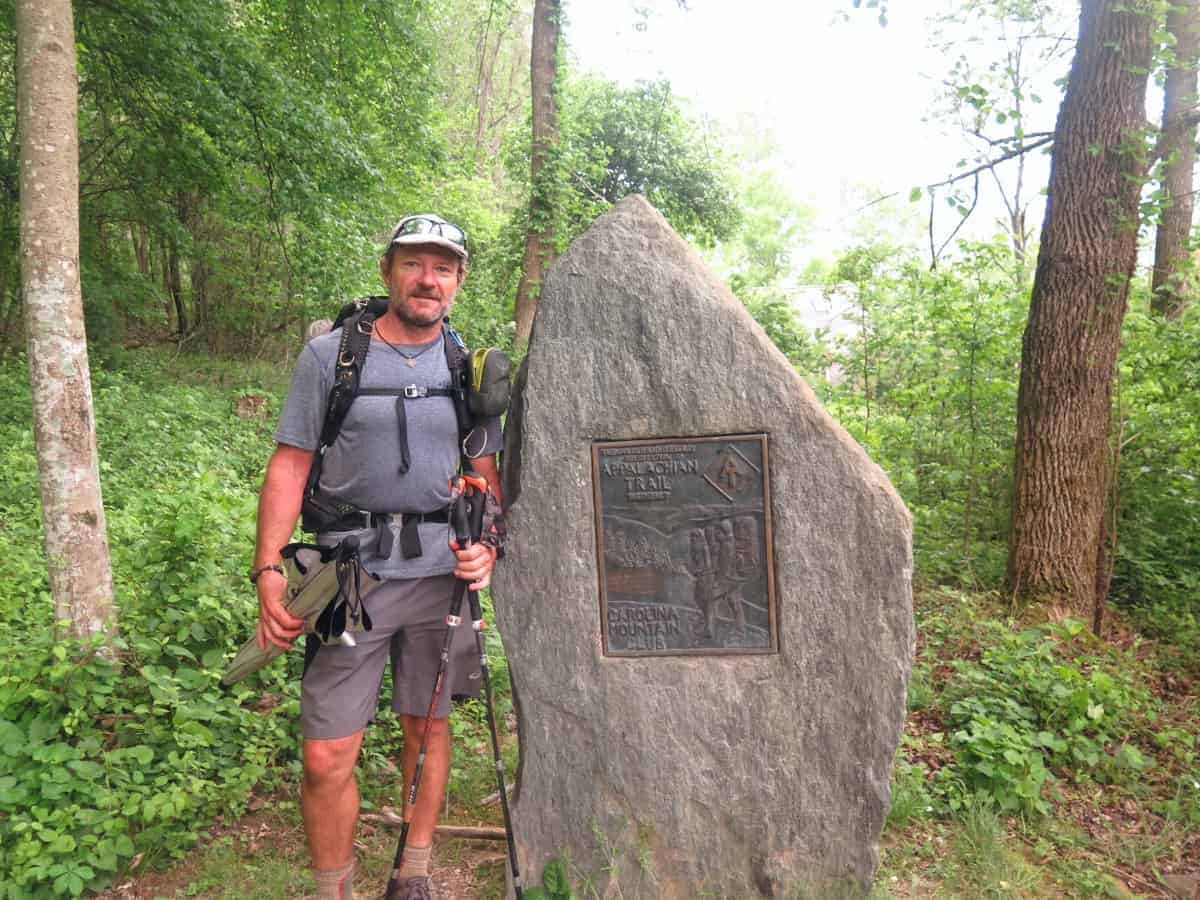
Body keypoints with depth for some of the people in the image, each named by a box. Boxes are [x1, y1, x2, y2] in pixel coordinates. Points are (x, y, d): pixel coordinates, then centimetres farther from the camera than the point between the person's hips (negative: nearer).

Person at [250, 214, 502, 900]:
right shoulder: (329, 354, 0)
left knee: (428, 727, 14)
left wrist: (487, 545, -3)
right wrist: (269, 568, -7)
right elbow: (291, 464, 0)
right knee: (328, 754, -1)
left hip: (441, 573, 3)